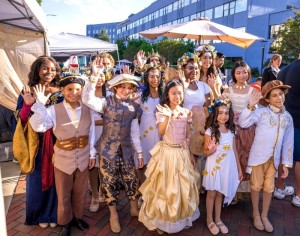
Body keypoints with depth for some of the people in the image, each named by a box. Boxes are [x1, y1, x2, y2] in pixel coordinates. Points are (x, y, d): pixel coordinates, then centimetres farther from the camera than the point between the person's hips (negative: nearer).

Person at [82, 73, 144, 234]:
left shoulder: (134, 107, 3)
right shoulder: (106, 102, -8)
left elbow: (135, 132, 9)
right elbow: (87, 99, -26)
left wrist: (139, 152, 9)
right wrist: (95, 77, -31)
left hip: (126, 150, 3)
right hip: (108, 149, -3)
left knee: (131, 180, 12)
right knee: (109, 181, 8)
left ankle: (134, 208, 36)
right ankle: (113, 214, 28)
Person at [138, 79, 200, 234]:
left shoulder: (186, 112, 4)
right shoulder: (163, 111, -7)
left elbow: (188, 133, 9)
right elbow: (160, 132, -16)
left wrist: (187, 141, -11)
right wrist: (168, 116, -27)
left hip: (182, 152, 4)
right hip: (167, 152, -4)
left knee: (184, 184, 14)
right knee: (165, 185, 5)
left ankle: (182, 216, 34)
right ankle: (162, 219, 23)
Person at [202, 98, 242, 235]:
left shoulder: (231, 130, 2)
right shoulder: (210, 131, -12)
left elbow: (234, 150, 8)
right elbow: (205, 152, -7)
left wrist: (239, 169, 10)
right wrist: (211, 150, -30)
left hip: (228, 167, 4)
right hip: (214, 167, -3)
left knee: (220, 193, 16)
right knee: (212, 193, 10)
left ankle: (218, 219, 33)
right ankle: (209, 220, 29)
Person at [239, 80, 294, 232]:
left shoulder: (287, 117, 3)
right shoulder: (261, 112, -10)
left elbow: (288, 142, 6)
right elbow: (242, 123, -21)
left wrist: (286, 163, 5)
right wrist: (250, 106, -30)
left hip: (274, 158, 4)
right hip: (259, 155, -4)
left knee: (269, 187, 15)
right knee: (256, 186, 10)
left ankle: (264, 215, 34)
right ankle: (256, 214, 30)